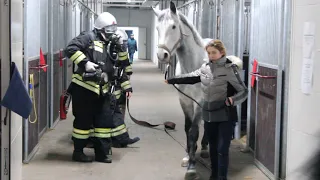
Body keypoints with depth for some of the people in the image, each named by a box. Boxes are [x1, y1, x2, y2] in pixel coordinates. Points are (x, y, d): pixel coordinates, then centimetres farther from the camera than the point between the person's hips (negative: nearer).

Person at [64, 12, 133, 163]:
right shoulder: (89, 38, -5)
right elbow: (70, 49, -18)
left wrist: (126, 85, 17)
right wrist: (85, 62, -26)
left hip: (102, 91, 7)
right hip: (83, 88, -7)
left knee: (105, 120, 7)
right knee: (83, 120, 1)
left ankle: (103, 152, 18)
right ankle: (78, 151, 15)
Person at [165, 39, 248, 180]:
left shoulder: (229, 69, -14)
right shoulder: (205, 68, 3)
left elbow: (243, 91, -14)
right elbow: (191, 77, 21)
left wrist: (233, 99, -34)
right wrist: (172, 80, 28)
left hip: (225, 117, -6)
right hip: (209, 116, 6)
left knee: (222, 150, -6)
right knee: (213, 148, 19)